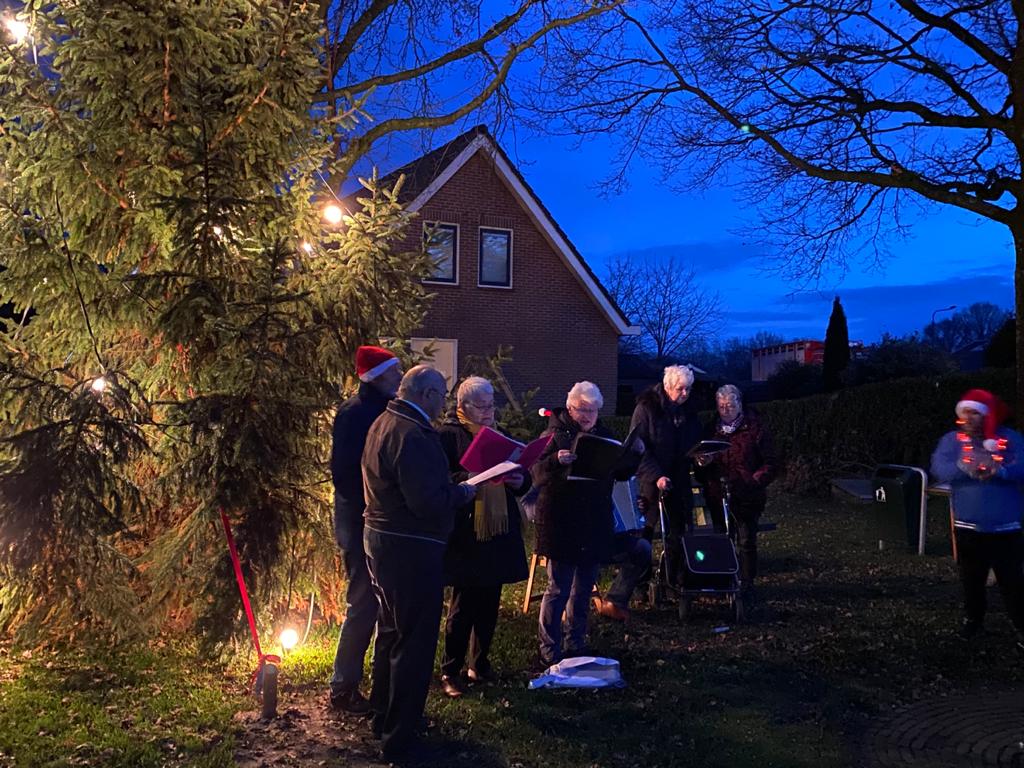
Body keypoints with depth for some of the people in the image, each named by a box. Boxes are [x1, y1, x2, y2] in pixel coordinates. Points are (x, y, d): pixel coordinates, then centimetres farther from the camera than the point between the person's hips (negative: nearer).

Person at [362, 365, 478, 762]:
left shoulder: (384, 423, 9)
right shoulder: (413, 436, -24)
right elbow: (428, 503, -28)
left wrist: (449, 486, 10)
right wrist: (462, 491, -11)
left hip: (382, 539, 11)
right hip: (411, 549, -11)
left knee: (392, 631, 23)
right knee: (414, 641, 1)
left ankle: (384, 714, 39)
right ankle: (399, 739, 12)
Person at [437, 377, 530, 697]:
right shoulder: (449, 435, -6)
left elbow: (521, 480, 17)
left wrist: (520, 480, -5)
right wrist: (465, 479, -28)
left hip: (498, 533, 7)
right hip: (464, 535, -6)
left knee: (488, 604, 13)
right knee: (463, 605, -3)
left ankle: (480, 664, 26)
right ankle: (450, 672, 9)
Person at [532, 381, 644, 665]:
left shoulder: (604, 435, 11)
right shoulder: (555, 434, -6)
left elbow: (620, 473, 16)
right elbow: (537, 472, -17)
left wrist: (634, 453, -1)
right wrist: (556, 461, -36)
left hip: (595, 525, 6)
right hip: (560, 524, -6)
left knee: (584, 588, 14)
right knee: (558, 589, -2)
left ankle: (576, 646, 27)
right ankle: (549, 649, 7)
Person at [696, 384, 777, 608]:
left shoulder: (755, 428, -3)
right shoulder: (712, 430, 11)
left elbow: (771, 464, -4)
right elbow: (702, 465, 19)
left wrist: (754, 481, -20)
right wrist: (702, 463, -6)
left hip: (747, 498, -4)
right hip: (718, 497, 4)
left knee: (746, 542, -1)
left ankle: (747, 587, 9)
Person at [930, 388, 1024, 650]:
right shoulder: (952, 440, -2)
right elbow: (938, 469, -16)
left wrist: (999, 471, -34)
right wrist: (963, 467, -35)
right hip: (968, 527, 2)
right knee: (972, 579, 17)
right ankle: (973, 618, 36)